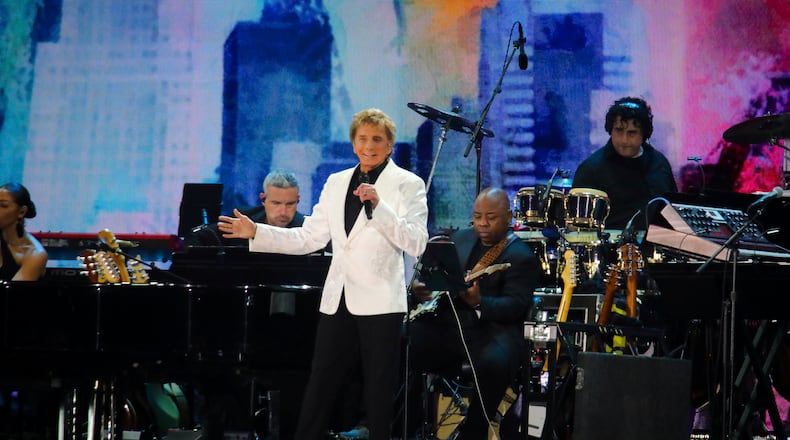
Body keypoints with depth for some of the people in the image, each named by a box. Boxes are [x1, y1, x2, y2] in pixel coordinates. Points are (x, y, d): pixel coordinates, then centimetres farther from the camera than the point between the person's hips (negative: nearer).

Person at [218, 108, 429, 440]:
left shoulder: (408, 184, -3)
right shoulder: (336, 183, 12)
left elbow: (416, 243, -15)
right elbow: (310, 238, 10)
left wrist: (378, 207, -25)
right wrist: (256, 233, 3)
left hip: (379, 303, -4)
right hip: (338, 300, 4)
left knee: (378, 392, 3)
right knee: (319, 388, 7)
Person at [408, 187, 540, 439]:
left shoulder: (520, 256, -3)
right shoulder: (461, 239, 17)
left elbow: (517, 305, -13)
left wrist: (479, 303, -30)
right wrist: (421, 288, -5)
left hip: (492, 330, -5)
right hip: (446, 324, 5)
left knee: (494, 363, -39)